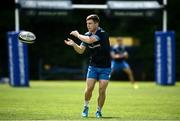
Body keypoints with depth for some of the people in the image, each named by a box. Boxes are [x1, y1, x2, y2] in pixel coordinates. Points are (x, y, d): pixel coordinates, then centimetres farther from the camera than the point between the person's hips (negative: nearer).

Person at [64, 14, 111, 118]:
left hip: (105, 67, -4)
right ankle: (86, 107, 18)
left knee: (102, 91, -8)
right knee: (89, 89, -6)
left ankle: (99, 111, 10)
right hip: (93, 66, 4)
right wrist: (74, 44, -14)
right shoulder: (87, 35, 1)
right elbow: (81, 50, 5)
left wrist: (78, 35, -20)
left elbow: (90, 40, -34)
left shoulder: (102, 33, -19)